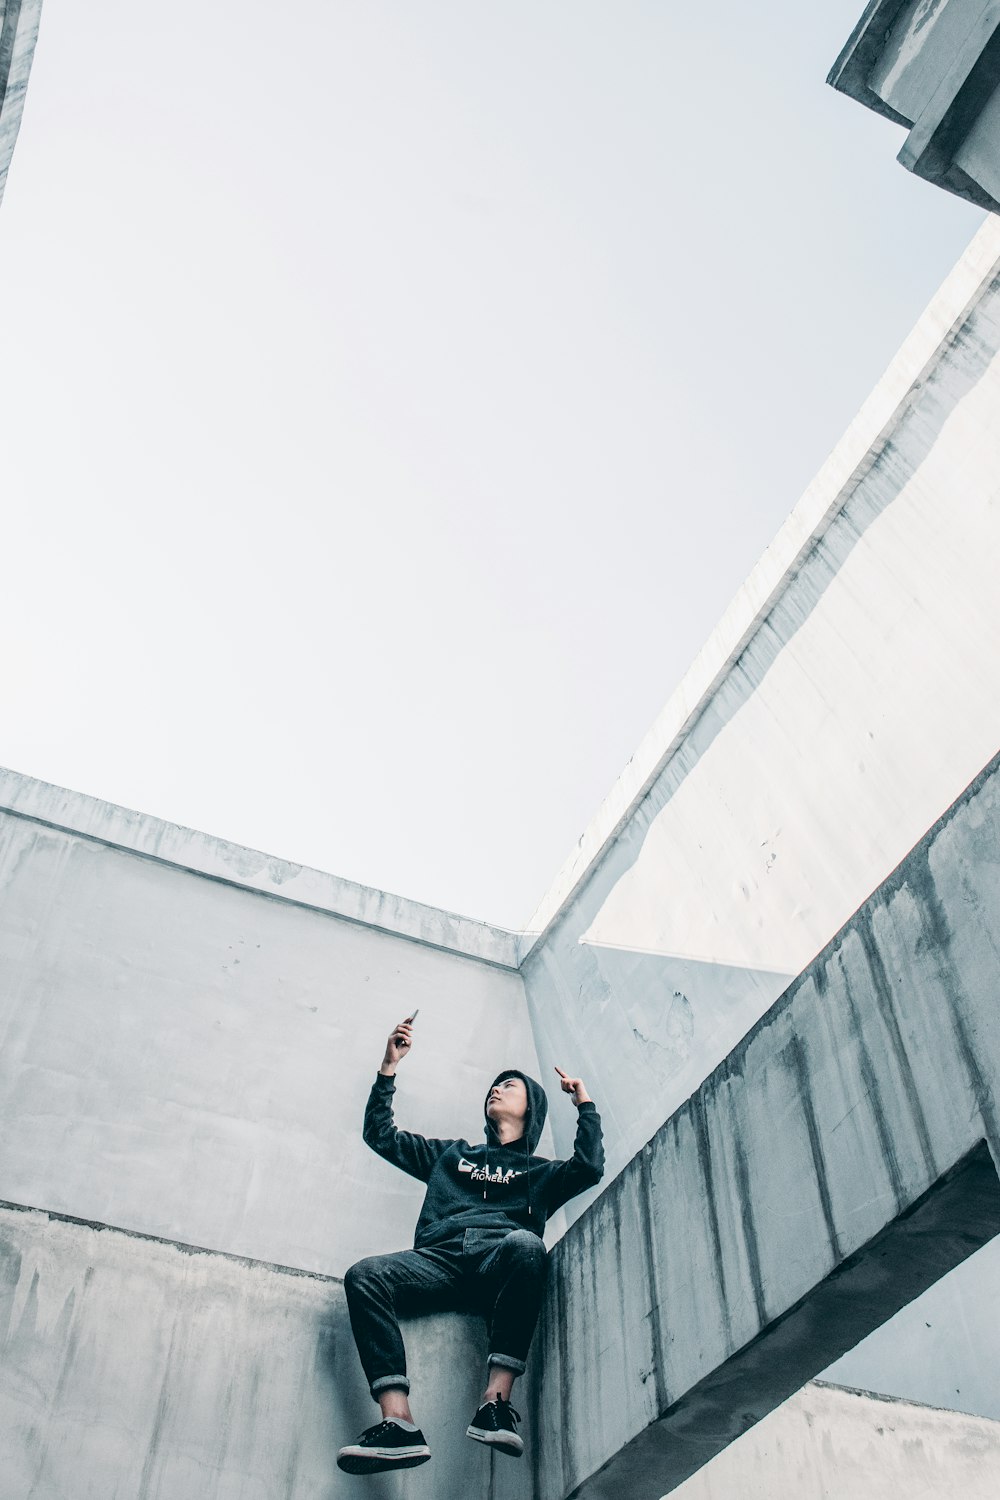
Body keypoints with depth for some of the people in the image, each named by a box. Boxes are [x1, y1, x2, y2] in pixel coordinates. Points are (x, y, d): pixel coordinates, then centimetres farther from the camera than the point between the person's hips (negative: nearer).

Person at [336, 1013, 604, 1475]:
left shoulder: (539, 1172, 30)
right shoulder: (451, 1154, 37)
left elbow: (590, 1167, 10)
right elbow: (380, 1134, 35)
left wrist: (584, 1102, 17)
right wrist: (389, 1067, 29)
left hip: (499, 1262, -2)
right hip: (439, 1260, 2)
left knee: (526, 1244, -39)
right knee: (364, 1275, -28)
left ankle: (496, 1400, -41)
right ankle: (398, 1423, -41)